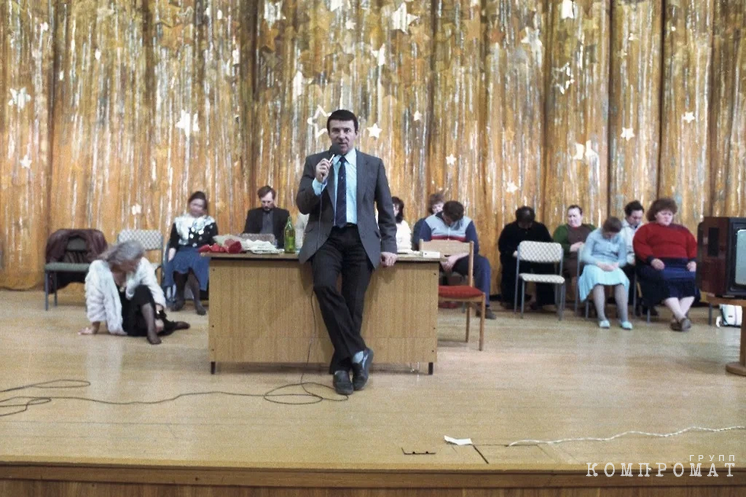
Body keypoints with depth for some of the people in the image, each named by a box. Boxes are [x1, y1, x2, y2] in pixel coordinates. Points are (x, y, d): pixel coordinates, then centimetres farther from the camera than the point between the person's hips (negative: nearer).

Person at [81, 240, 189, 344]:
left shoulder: (142, 264, -18)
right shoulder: (98, 268, -19)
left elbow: (154, 291, -24)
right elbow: (95, 299, -13)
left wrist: (157, 316, -38)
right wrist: (94, 326, -7)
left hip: (139, 312, 0)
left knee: (142, 290, -30)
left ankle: (152, 329, -39)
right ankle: (170, 325, -12)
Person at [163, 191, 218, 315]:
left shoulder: (210, 223, 12)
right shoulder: (180, 221, 15)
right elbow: (173, 244, 9)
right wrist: (170, 259, -6)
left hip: (201, 254, -1)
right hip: (182, 252, 2)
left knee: (193, 264, -37)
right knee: (177, 265, -34)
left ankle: (197, 301, -20)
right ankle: (179, 298, -8)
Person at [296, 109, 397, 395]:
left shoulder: (374, 165, 9)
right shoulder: (314, 162, 8)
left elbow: (386, 210, 11)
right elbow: (302, 206, 1)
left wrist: (389, 246, 3)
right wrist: (318, 182, -16)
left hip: (360, 239, 1)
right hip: (326, 238, 0)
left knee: (353, 301, -7)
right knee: (324, 286, -26)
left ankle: (342, 367, 8)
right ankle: (358, 352, -15)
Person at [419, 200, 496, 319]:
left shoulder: (467, 222, 2)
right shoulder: (430, 221, -1)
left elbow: (474, 248, -5)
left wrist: (455, 258, -21)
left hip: (459, 259, 1)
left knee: (483, 262, -26)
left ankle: (483, 304, -26)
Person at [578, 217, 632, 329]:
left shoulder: (620, 239, 13)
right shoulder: (594, 236, 3)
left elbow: (623, 259, 5)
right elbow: (584, 256, -7)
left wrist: (616, 264, -19)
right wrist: (600, 264, -22)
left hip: (612, 267, 3)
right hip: (595, 265, -3)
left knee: (620, 278, -33)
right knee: (597, 278, -39)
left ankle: (624, 318, -39)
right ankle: (601, 317, -46)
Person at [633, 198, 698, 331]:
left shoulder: (682, 230, 32)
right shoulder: (646, 229, 20)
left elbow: (693, 246, 20)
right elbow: (639, 245, 2)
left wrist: (693, 261, -2)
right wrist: (652, 259, -15)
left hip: (681, 264, 3)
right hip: (658, 265, -3)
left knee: (692, 279, -31)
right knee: (666, 280, -37)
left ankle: (678, 318, -36)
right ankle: (681, 317, -41)